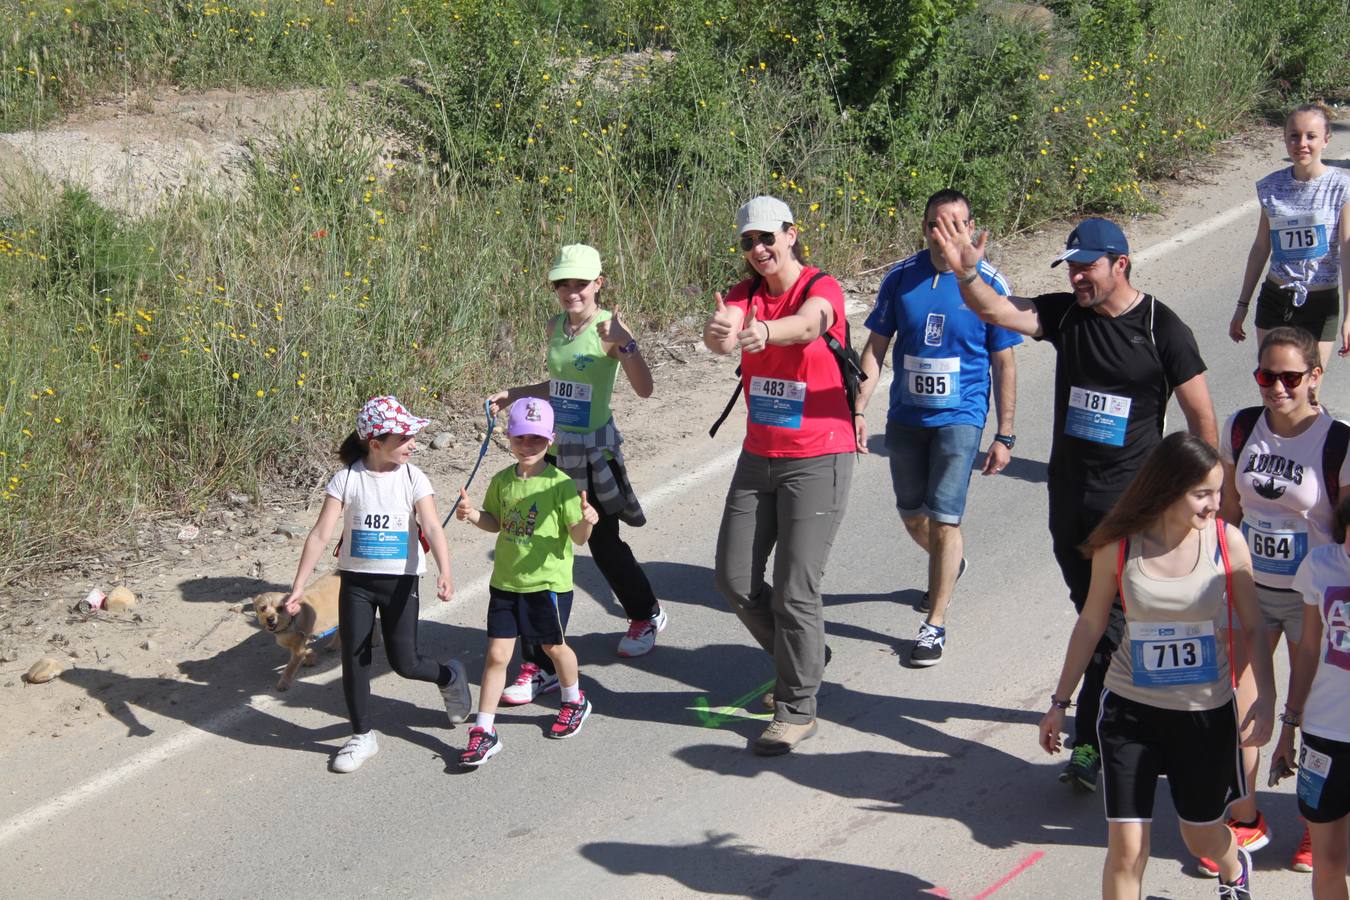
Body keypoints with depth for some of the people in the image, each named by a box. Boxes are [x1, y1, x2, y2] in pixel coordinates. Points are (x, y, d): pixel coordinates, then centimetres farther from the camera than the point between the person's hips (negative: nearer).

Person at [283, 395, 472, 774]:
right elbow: (321, 534, -10)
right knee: (354, 659, 3)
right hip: (356, 581, 1)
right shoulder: (347, 478, -9)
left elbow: (433, 528, -19)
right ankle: (362, 736, 20)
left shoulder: (413, 479, -8)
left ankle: (450, 676, 34)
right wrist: (298, 586, -13)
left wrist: (444, 573, -36)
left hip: (401, 581, -1)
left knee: (404, 663, 2)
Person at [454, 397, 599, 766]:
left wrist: (586, 521, -34)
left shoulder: (560, 485, -14)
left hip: (548, 582, -3)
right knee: (497, 653, 1)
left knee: (553, 646, 16)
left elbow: (578, 537, -13)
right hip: (505, 581, 4)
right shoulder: (502, 481, 1)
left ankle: (574, 701, 44)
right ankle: (483, 731, 5)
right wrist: (473, 514, -5)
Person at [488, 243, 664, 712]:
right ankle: (540, 666, 5)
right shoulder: (555, 327, 6)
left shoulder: (609, 328, -14)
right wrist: (514, 394, 13)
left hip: (595, 451, -5)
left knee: (604, 543, 12)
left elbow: (644, 389, -24)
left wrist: (624, 343, -36)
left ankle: (647, 613, 43)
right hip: (554, 449, 6)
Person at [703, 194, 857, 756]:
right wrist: (718, 333, -47)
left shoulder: (822, 288, -12)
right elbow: (721, 336, -21)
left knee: (794, 592, -6)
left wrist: (764, 331, -59)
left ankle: (797, 710, 9)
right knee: (734, 578, 9)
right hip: (758, 457, 6)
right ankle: (802, 658, 33)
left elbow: (808, 325, -37)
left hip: (817, 461, -6)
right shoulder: (745, 294, 1)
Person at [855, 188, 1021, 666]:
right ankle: (949, 566, 48)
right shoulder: (900, 279, -2)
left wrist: (1004, 435, -3)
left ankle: (935, 623, 2)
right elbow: (875, 348, 5)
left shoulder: (989, 284, -8)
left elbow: (1003, 364, -3)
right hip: (905, 416, 4)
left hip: (959, 417, -4)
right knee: (913, 516, 16)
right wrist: (857, 410, -4)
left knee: (943, 520, -9)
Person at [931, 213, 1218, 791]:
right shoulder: (1066, 314, 1)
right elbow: (997, 311, -14)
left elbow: (1200, 414, -3)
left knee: (1111, 620, -9)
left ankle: (1090, 743, -7)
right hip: (1069, 493, 5)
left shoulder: (1162, 329, -9)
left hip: (1131, 501, -5)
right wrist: (966, 273, -34)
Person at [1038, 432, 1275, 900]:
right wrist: (1060, 702, 7)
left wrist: (1266, 699, -15)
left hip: (1207, 713, 1)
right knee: (1126, 848, -5)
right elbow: (1091, 625, 1)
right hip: (1131, 709, -1)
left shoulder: (1227, 541, -11)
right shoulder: (1118, 546, -11)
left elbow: (1253, 628, -3)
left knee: (1202, 835, 19)